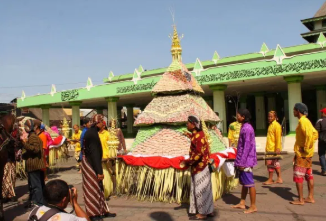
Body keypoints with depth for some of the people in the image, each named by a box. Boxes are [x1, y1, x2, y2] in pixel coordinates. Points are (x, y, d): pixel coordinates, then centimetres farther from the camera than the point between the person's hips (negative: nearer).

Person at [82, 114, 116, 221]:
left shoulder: (91, 131, 9)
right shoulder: (92, 133, -22)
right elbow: (94, 153, -24)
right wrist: (99, 171, -22)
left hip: (90, 163, 10)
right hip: (90, 164, -10)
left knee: (97, 187, 16)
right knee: (93, 188, 2)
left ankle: (102, 211, 26)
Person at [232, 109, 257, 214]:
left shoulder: (247, 128, -18)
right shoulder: (244, 127, 12)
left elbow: (247, 147, -21)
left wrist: (242, 162, -20)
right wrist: (239, 161, 19)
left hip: (246, 161, -10)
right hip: (242, 160, 10)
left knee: (249, 183, -1)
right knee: (243, 182, 16)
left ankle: (253, 206, 8)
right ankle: (242, 203, 27)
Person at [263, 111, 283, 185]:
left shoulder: (276, 125, -13)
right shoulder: (271, 125, 14)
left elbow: (278, 138, -18)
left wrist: (278, 148, -22)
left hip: (273, 149, -9)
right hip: (269, 148, 9)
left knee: (270, 163, -4)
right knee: (275, 163, 13)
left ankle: (270, 180, 5)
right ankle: (279, 179, 20)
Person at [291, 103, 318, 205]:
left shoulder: (302, 121, -17)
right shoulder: (306, 121, 12)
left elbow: (309, 135, -28)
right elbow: (315, 134, 16)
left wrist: (305, 148, -20)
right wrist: (308, 145, 11)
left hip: (302, 154, -10)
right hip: (308, 154, 10)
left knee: (298, 177, -3)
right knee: (309, 175, 14)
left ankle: (300, 200, 2)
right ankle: (310, 197, 21)